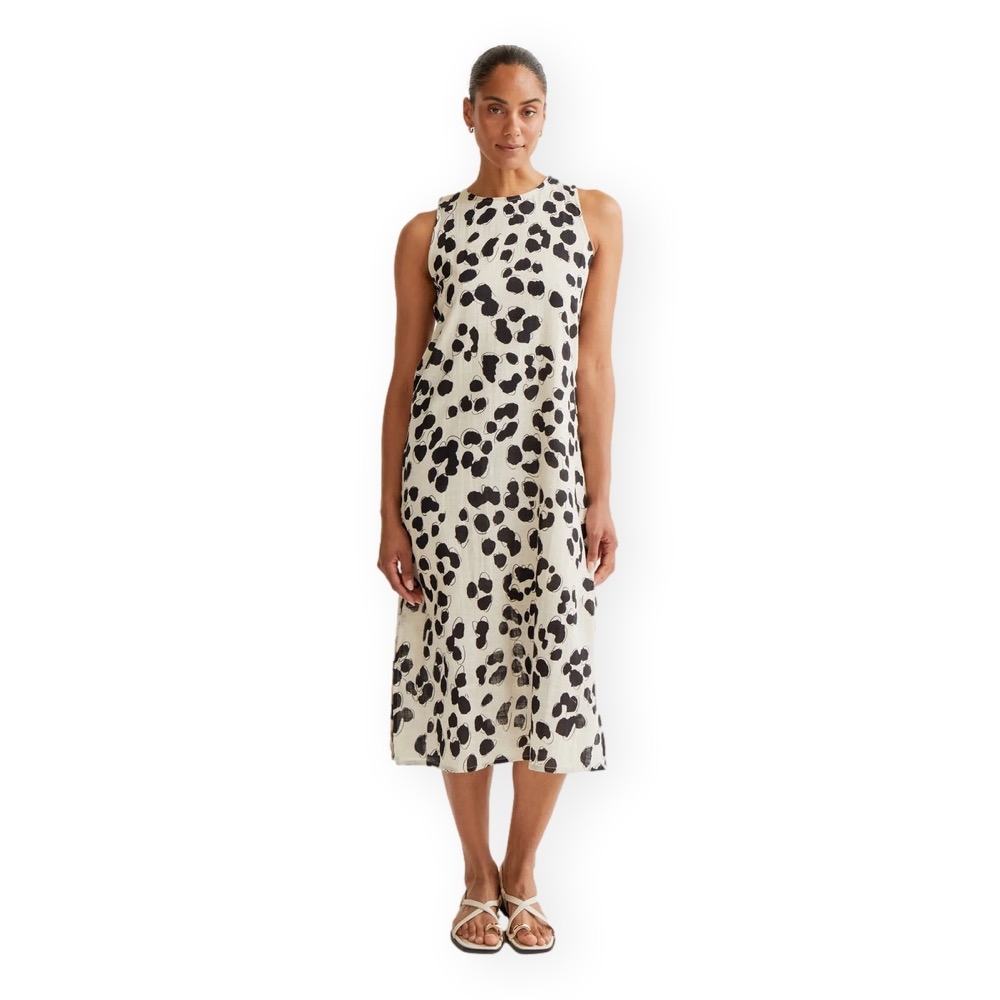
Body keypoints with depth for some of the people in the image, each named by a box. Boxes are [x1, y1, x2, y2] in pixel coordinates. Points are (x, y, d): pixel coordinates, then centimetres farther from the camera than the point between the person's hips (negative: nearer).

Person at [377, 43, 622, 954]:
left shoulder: (595, 215, 7)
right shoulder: (427, 232, 6)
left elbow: (594, 364, 4)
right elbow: (405, 375, 5)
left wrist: (601, 497, 0)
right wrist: (390, 513, 1)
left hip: (548, 465, 0)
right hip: (449, 464, 0)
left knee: (555, 671, 1)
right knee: (463, 661, 5)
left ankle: (522, 872, 24)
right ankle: (479, 876, 25)